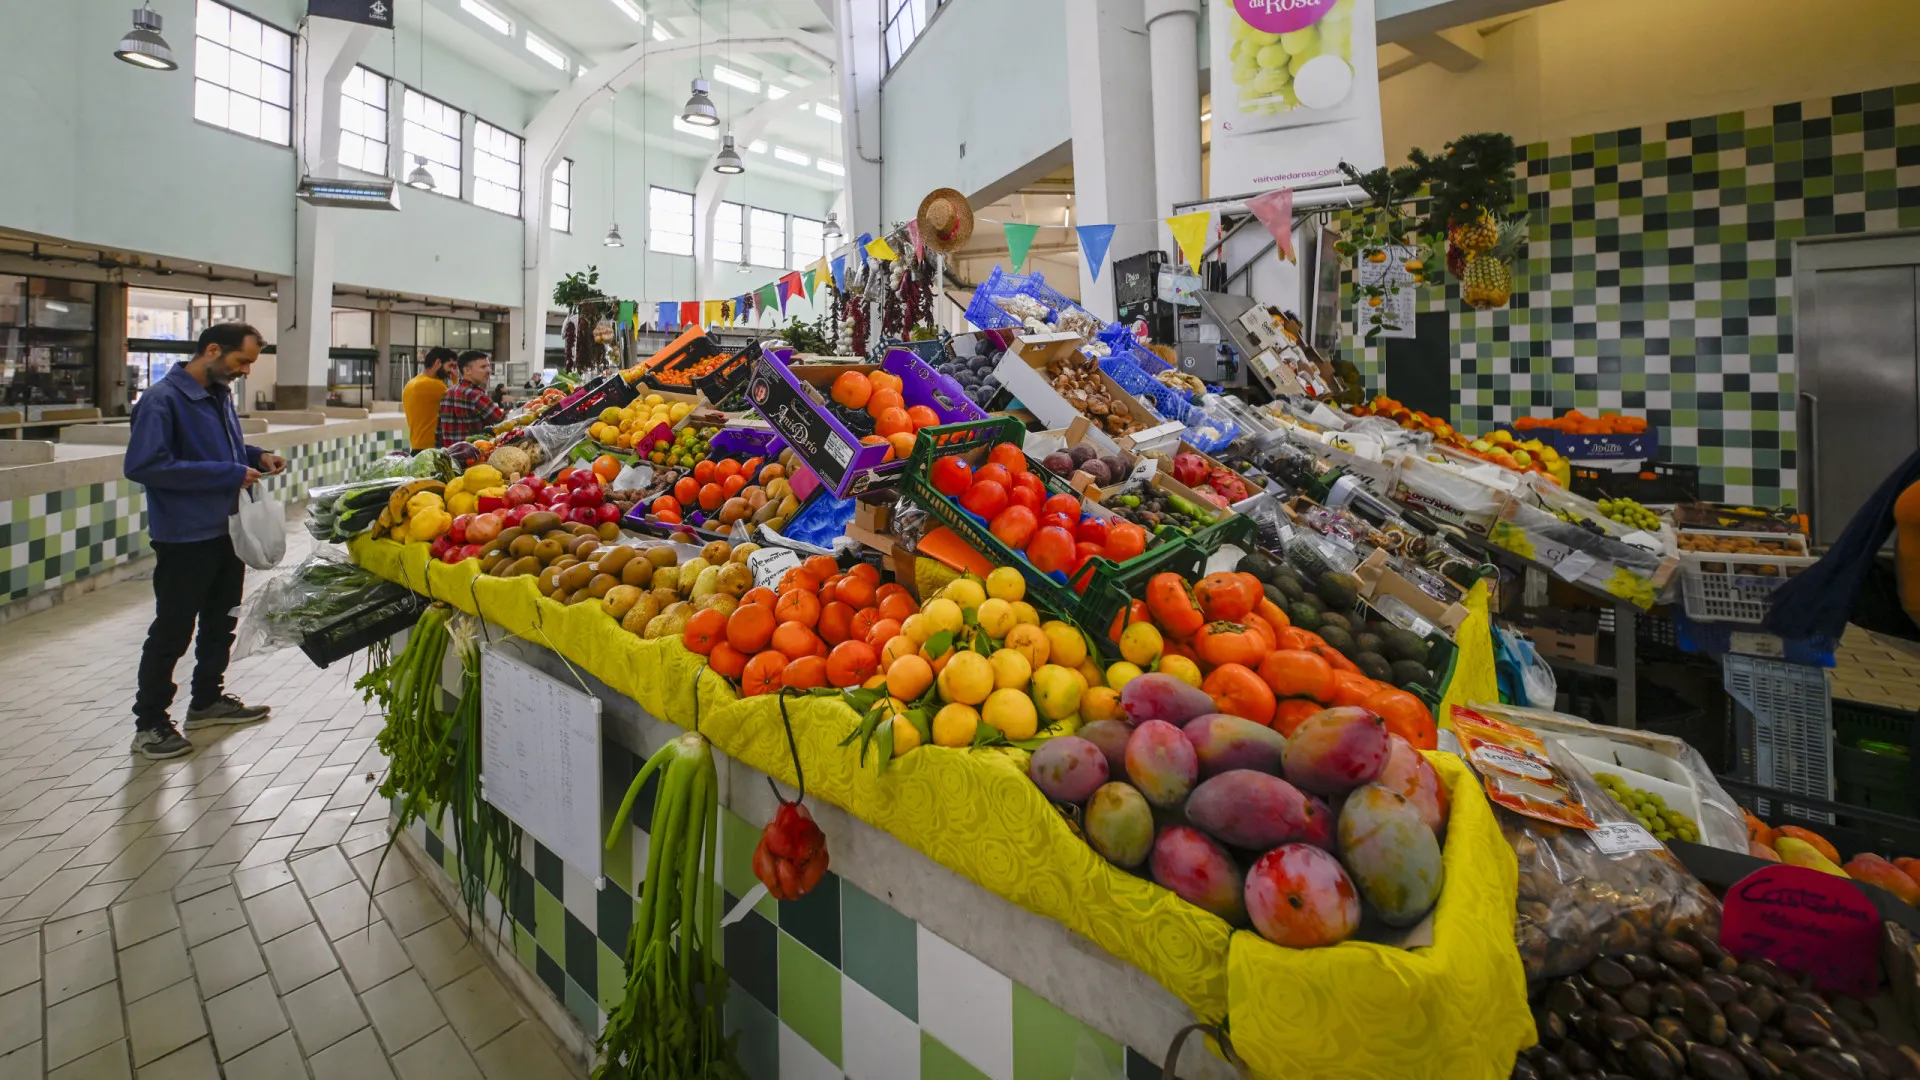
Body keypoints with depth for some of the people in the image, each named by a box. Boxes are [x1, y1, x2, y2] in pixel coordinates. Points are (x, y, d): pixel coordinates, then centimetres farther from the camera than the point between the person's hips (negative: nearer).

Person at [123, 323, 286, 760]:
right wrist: (228, 473, -25)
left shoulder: (220, 394, 8)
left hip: (226, 529, 8)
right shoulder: (162, 399, -18)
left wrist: (256, 457, 2)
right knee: (172, 632, 3)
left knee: (220, 621, 19)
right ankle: (149, 724, 18)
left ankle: (207, 700, 35)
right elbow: (143, 465, -26)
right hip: (185, 537, -8)